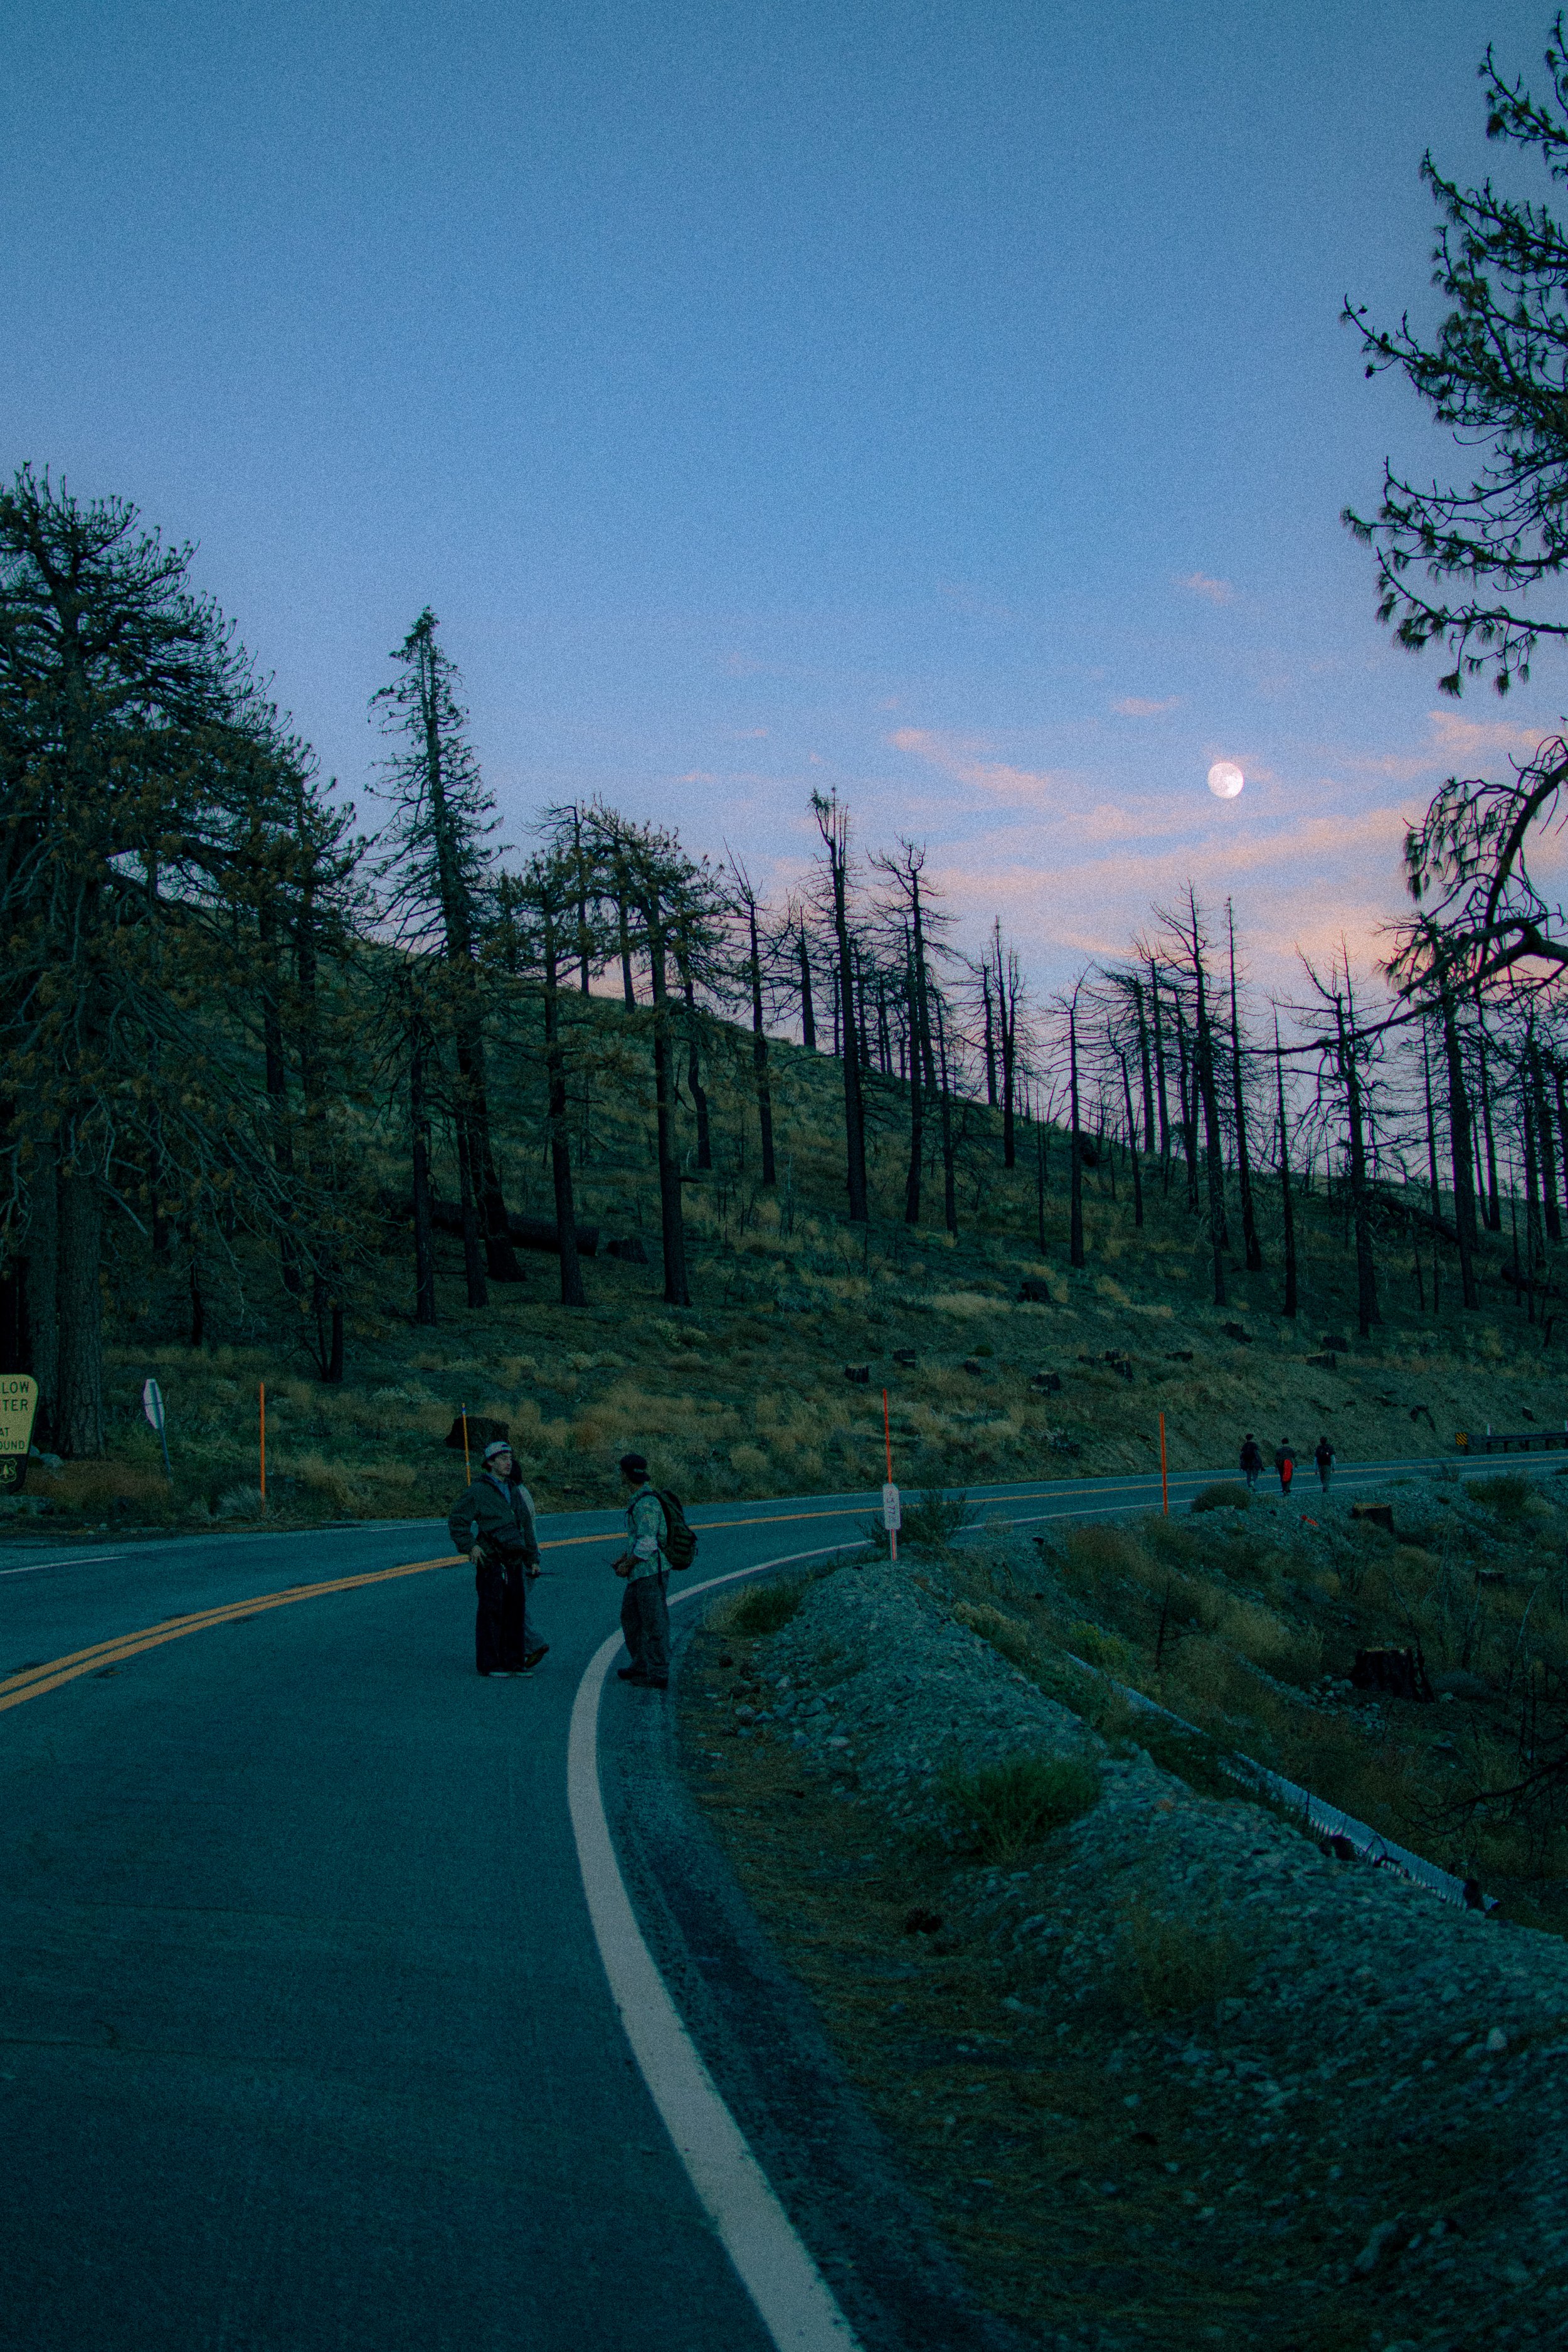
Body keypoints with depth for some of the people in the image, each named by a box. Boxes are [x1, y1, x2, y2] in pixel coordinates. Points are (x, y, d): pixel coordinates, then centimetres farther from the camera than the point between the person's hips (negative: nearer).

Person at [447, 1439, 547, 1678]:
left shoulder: (515, 1492, 16)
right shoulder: (477, 1491, -4)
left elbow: (527, 1527, 21)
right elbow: (456, 1521, -5)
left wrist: (532, 1559, 18)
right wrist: (470, 1546, -14)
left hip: (514, 1562, 6)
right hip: (491, 1562, -6)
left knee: (515, 1611, 7)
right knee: (491, 1611, -2)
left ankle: (513, 1661, 14)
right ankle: (489, 1663, 5)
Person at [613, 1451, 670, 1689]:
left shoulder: (647, 1503, -20)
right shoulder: (636, 1500, 13)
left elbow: (647, 1544, -24)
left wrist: (627, 1566, -13)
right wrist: (622, 1559, 14)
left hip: (651, 1572, -11)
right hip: (640, 1573, 11)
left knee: (654, 1624, -5)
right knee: (630, 1617, 19)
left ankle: (659, 1676, -1)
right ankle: (640, 1667, 28)